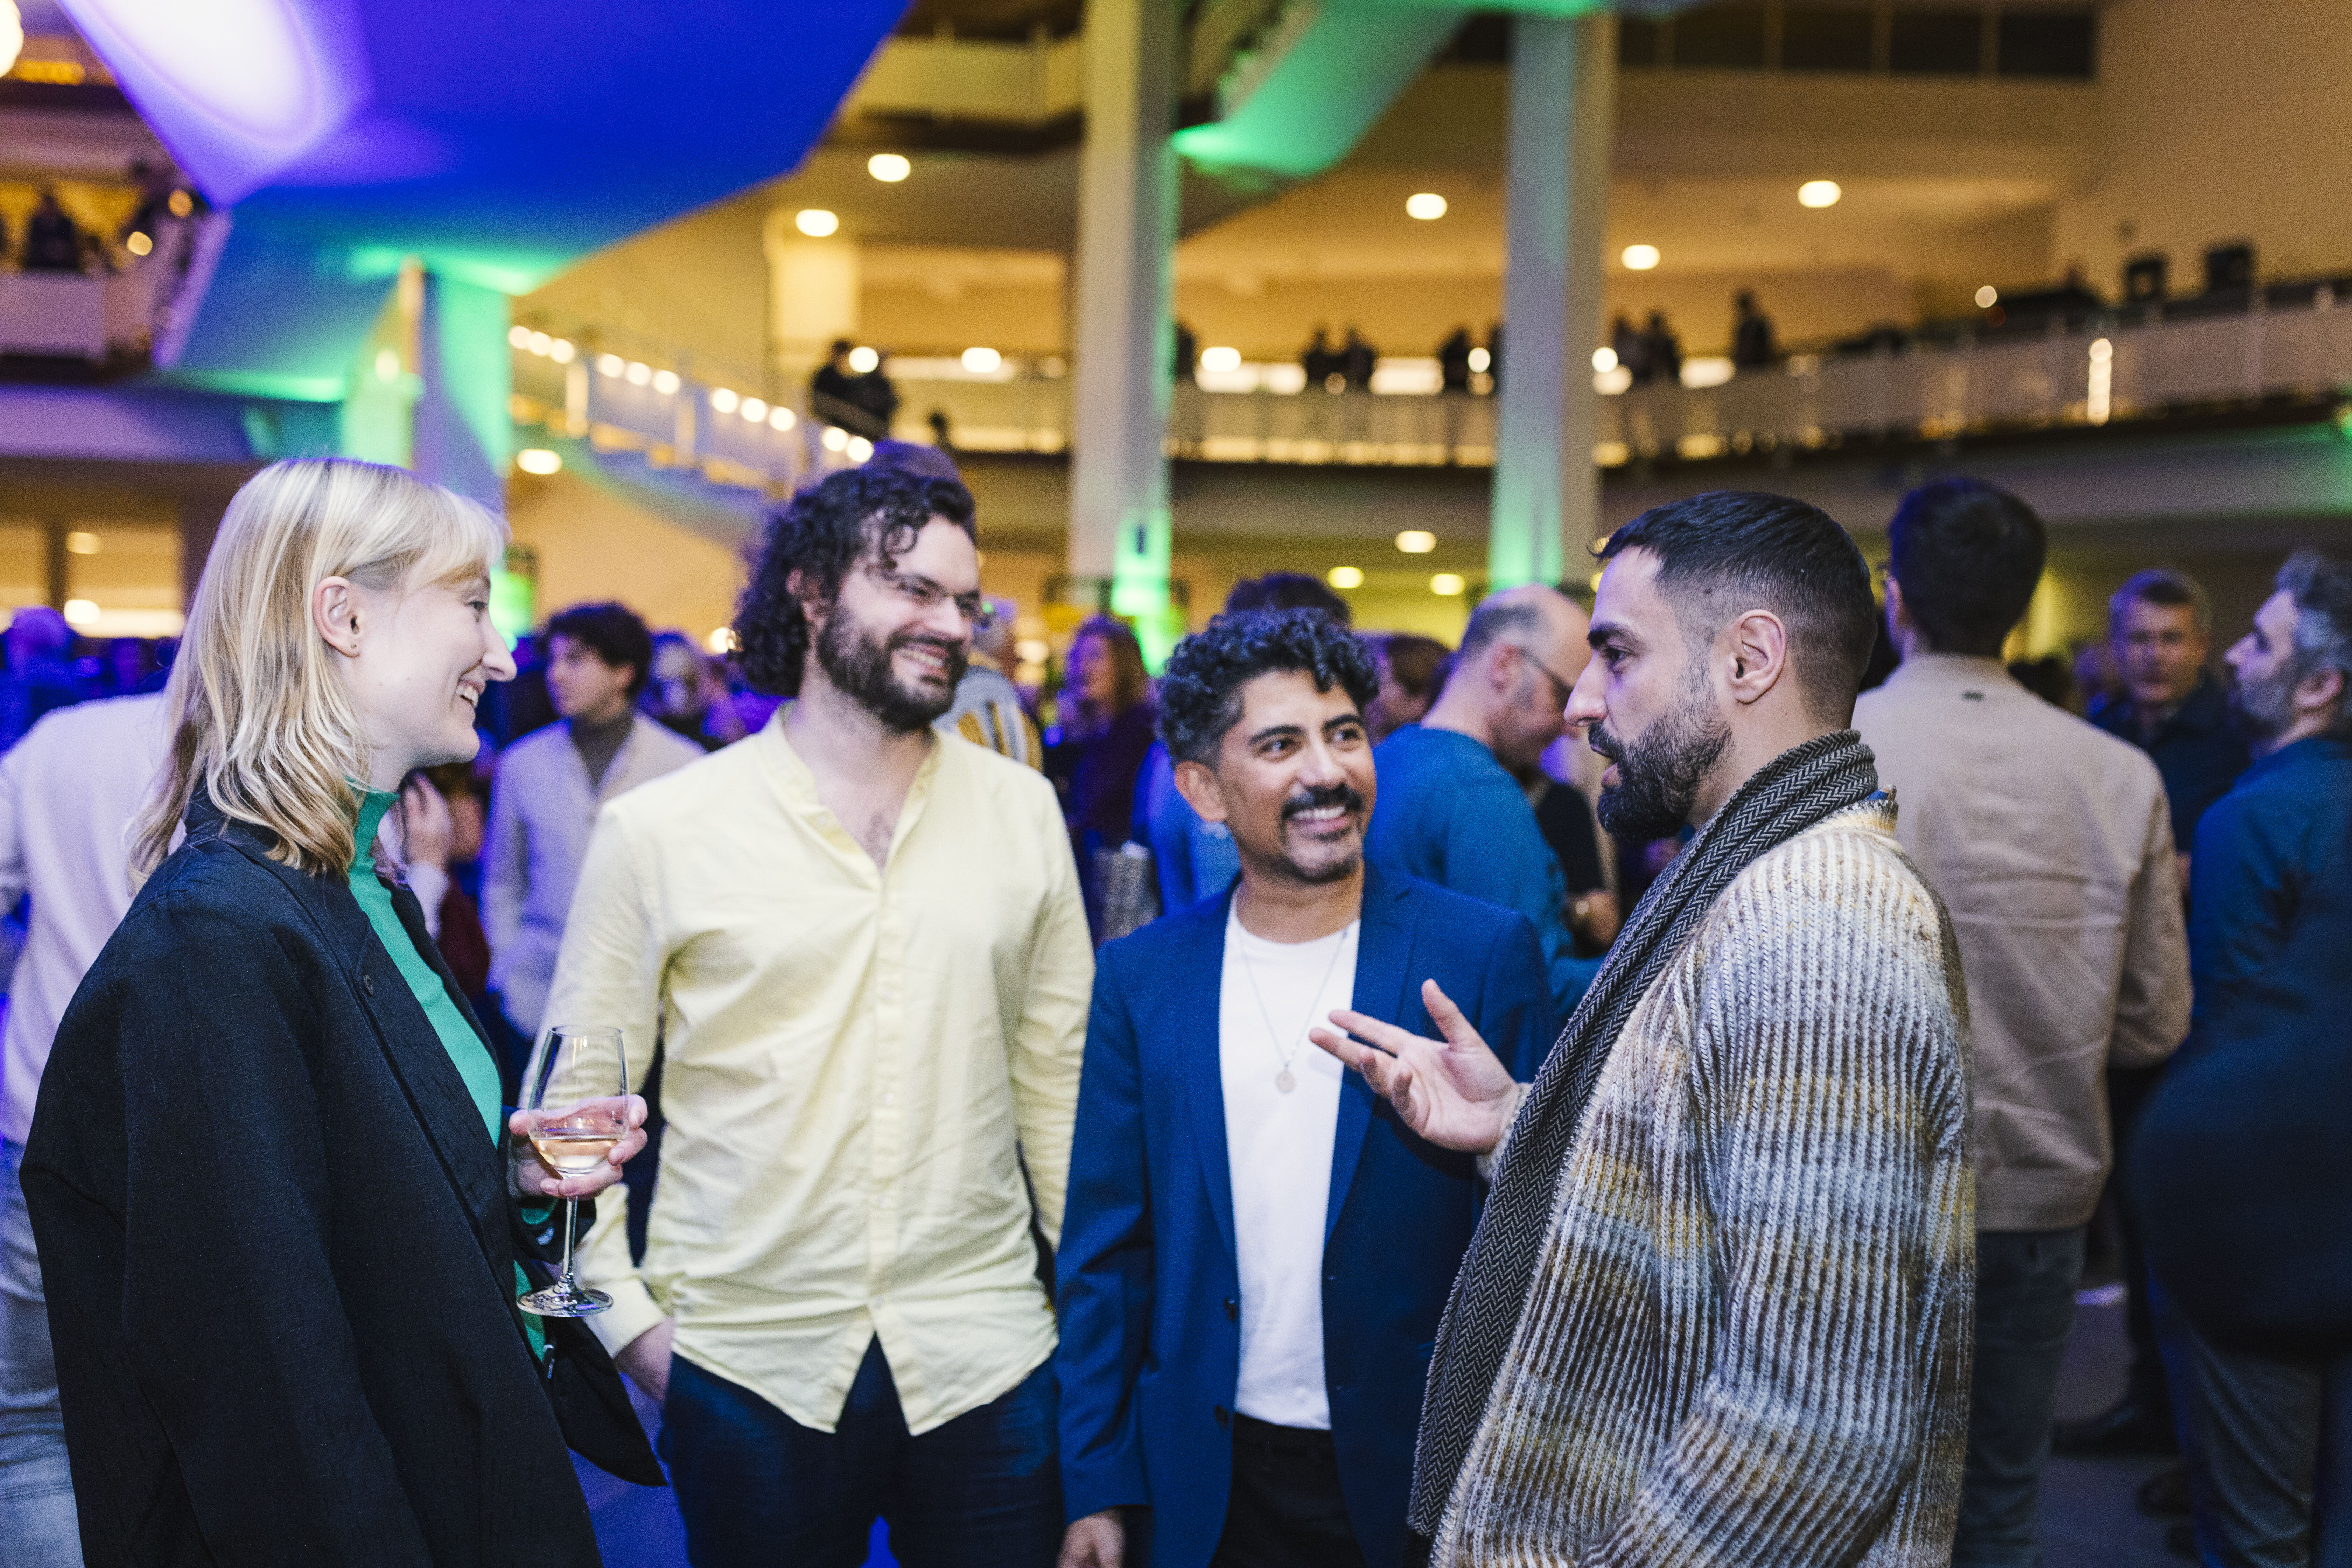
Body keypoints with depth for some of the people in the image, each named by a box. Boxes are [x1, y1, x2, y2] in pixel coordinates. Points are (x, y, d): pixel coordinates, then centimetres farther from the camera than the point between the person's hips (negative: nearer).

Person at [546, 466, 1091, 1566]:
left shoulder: (1021, 810, 3)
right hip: (749, 1376, -1)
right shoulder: (656, 832, -3)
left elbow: (1058, 1075, 7)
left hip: (984, 1358, 2)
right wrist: (630, 1319, -5)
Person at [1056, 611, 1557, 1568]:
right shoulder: (1140, 978, 0)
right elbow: (1107, 1250, 3)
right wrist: (1097, 1486, 2)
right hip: (1210, 1487, 2)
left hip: (1419, 1480, -2)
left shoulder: (1483, 955, -8)